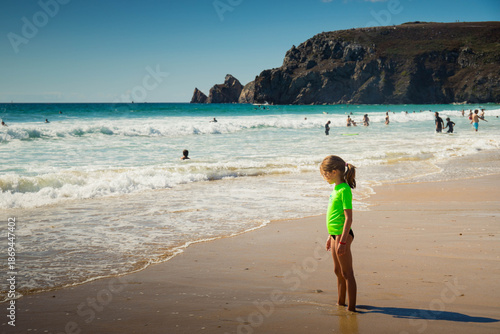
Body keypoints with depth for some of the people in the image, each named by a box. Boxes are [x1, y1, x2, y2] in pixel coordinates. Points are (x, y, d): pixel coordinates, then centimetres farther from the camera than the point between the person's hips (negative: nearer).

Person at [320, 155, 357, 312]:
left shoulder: (344, 190, -18)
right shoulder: (336, 188, 12)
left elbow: (348, 218, -21)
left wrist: (342, 241, -23)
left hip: (343, 234, -10)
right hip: (335, 234, 10)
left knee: (347, 273, -3)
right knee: (338, 271, 19)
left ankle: (351, 308, 4)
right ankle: (340, 303, 32)